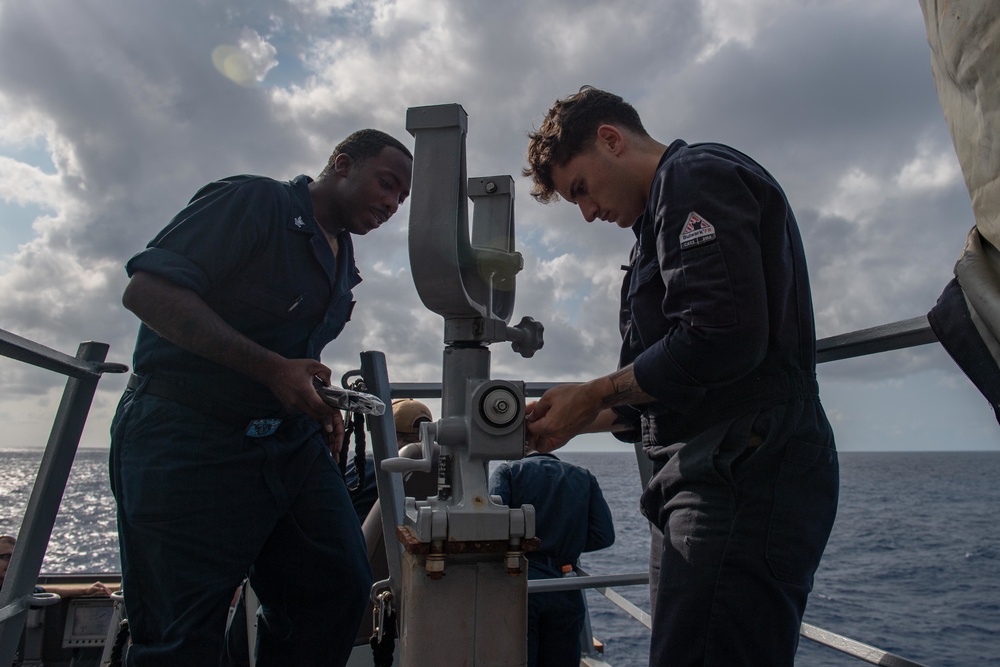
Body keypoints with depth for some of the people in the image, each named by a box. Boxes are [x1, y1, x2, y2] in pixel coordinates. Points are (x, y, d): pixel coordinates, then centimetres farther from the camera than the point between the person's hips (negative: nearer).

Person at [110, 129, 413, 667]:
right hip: (188, 443, -7)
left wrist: (319, 404, 6)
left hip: (292, 442, 8)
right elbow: (147, 289, -19)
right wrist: (272, 369, -24)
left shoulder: (342, 260, 17)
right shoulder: (252, 201, -9)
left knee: (340, 588, 2)